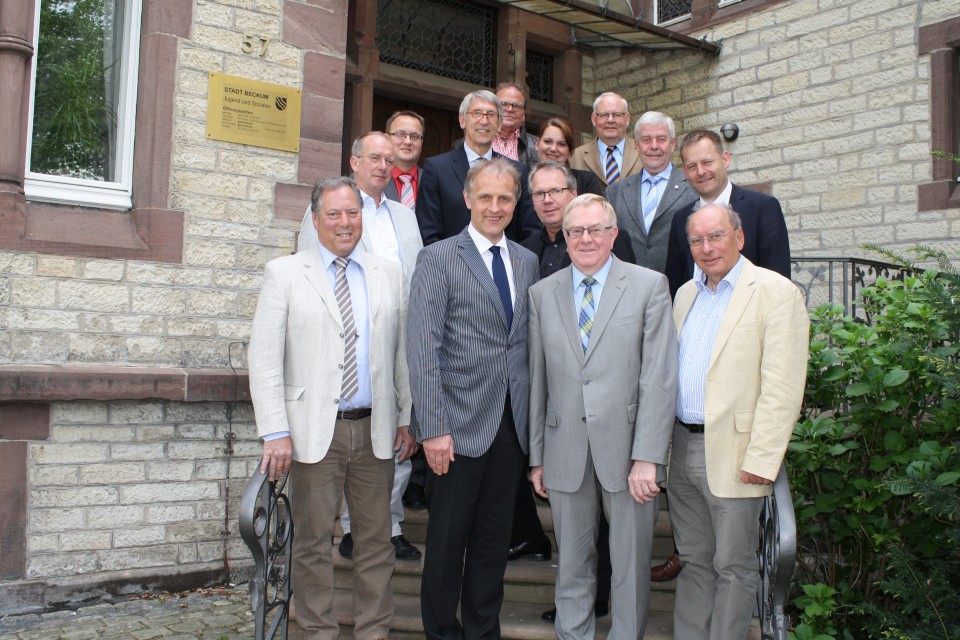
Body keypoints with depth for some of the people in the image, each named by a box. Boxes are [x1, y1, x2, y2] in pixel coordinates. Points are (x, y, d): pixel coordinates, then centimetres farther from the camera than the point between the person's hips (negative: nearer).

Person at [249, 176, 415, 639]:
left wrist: (407, 418, 6)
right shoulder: (284, 274, 3)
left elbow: (402, 352, 11)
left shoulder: (389, 274, 10)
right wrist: (275, 432, -10)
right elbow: (264, 359, -3)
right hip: (315, 429, -2)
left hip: (375, 429, 2)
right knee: (313, 541, 6)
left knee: (377, 539, 9)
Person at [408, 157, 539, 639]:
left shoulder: (527, 262, 12)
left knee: (494, 541, 14)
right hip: (459, 425, -4)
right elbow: (423, 348, -11)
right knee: (447, 541, 6)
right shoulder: (438, 259, -4)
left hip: (512, 426, 5)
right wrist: (433, 427, -16)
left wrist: (534, 415, 6)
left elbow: (527, 343, 13)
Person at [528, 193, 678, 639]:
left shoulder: (649, 286, -1)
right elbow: (537, 381, 8)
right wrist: (536, 456, 7)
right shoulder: (542, 293, 8)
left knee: (631, 565, 9)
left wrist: (647, 457, -12)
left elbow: (659, 379, -7)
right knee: (572, 564, 14)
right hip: (566, 451, 2)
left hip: (627, 449, -2)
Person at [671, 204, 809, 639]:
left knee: (733, 566, 5)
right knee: (694, 561, 16)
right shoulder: (686, 294, 14)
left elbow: (782, 387, -14)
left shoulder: (775, 292, -8)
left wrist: (761, 459, -19)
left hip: (732, 454, -6)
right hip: (682, 447, 7)